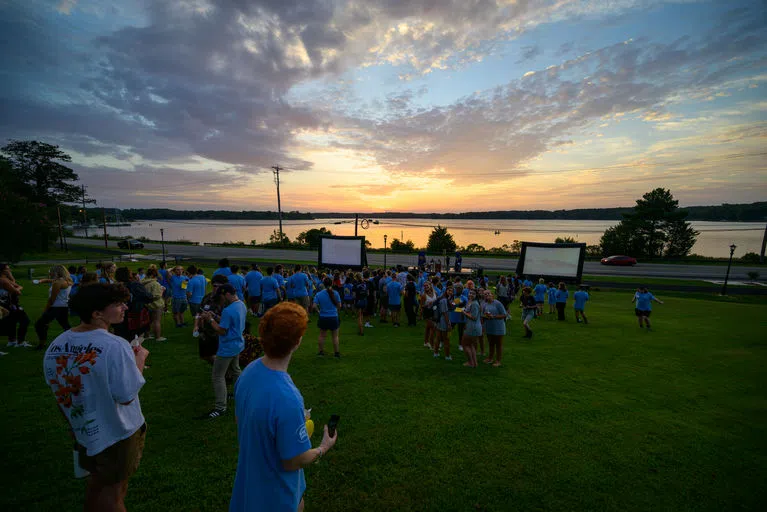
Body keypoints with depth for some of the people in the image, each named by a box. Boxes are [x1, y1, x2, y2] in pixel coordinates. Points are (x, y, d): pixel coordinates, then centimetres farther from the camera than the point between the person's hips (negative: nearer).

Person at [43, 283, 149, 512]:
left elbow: (60, 393, 5)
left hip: (83, 430, 6)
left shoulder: (55, 345, -7)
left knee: (97, 481, 28)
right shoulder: (115, 346, -32)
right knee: (113, 489, 15)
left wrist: (74, 424, 20)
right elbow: (126, 396, -25)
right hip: (116, 432, -6)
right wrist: (140, 358, -14)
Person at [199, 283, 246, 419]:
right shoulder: (242, 305, 1)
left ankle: (220, 408, 8)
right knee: (235, 371, 25)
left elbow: (221, 331, -21)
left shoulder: (228, 311, -27)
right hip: (237, 345, 9)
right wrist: (214, 317, 6)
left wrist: (210, 319, -11)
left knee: (218, 377, 2)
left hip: (227, 349, -9)